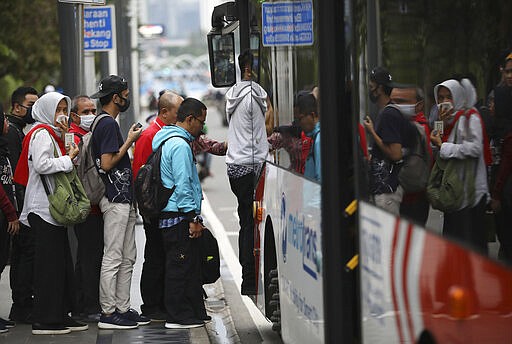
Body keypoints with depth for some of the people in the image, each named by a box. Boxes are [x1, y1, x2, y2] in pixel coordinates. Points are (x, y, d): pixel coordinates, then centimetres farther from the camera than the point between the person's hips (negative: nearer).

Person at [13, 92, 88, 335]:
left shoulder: (54, 134, 21)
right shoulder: (42, 133, -9)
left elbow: (60, 165, 15)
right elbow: (41, 165, -22)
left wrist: (65, 140, 6)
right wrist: (68, 158, -12)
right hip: (43, 206, -10)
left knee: (61, 263, 11)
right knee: (49, 263, -9)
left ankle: (60, 315, 15)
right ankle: (44, 320, -6)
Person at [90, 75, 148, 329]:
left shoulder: (107, 124, 17)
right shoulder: (108, 124, -14)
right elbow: (107, 164, -20)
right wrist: (129, 142, -12)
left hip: (123, 199, 11)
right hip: (116, 200, -11)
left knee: (127, 258, 12)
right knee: (113, 258, -6)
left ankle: (122, 308, 16)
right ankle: (108, 312, -2)